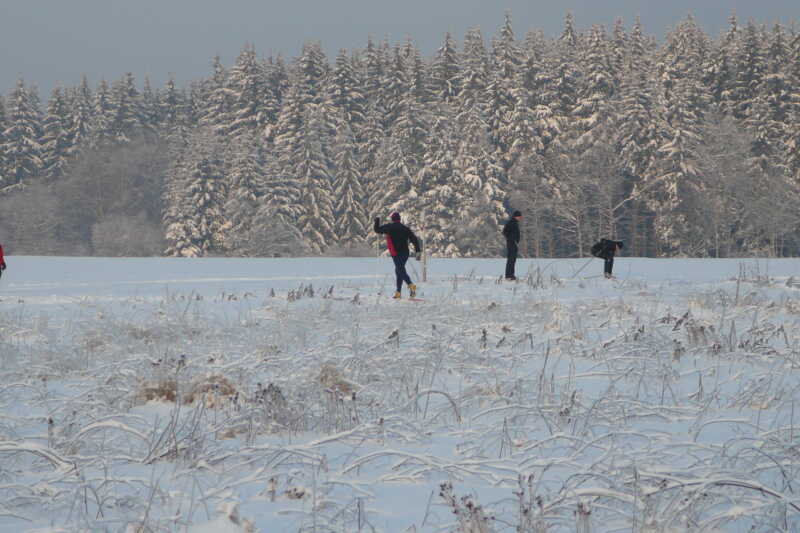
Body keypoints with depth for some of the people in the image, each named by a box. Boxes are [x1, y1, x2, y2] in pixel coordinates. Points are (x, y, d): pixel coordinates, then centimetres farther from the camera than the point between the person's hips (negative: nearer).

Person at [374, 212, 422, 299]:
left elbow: (377, 230, 8)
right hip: (405, 253, 6)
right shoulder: (405, 228, 10)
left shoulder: (389, 227, -2)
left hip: (396, 254, -6)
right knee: (399, 271, 15)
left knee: (401, 271, -15)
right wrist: (418, 251, 3)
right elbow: (414, 239, 4)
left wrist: (377, 221, 27)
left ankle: (411, 285, -38)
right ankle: (398, 292, 17)